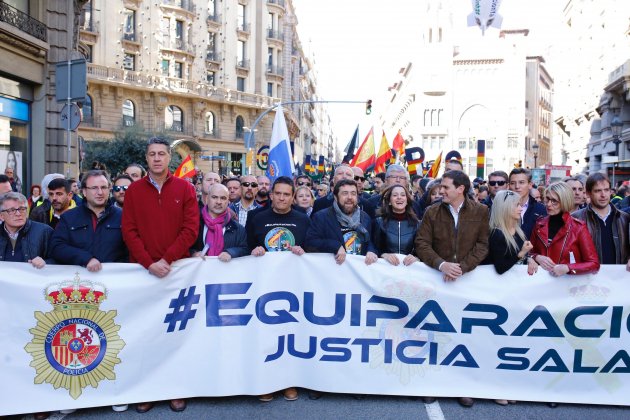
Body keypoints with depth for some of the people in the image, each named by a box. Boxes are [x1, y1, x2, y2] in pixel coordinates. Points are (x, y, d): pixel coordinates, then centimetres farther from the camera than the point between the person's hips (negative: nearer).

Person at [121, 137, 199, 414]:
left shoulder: (185, 188, 3)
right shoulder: (134, 190, 6)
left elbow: (191, 229, -5)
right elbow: (129, 231, -1)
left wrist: (167, 259, -13)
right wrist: (148, 263, -13)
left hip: (177, 269, -1)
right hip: (143, 270, 1)